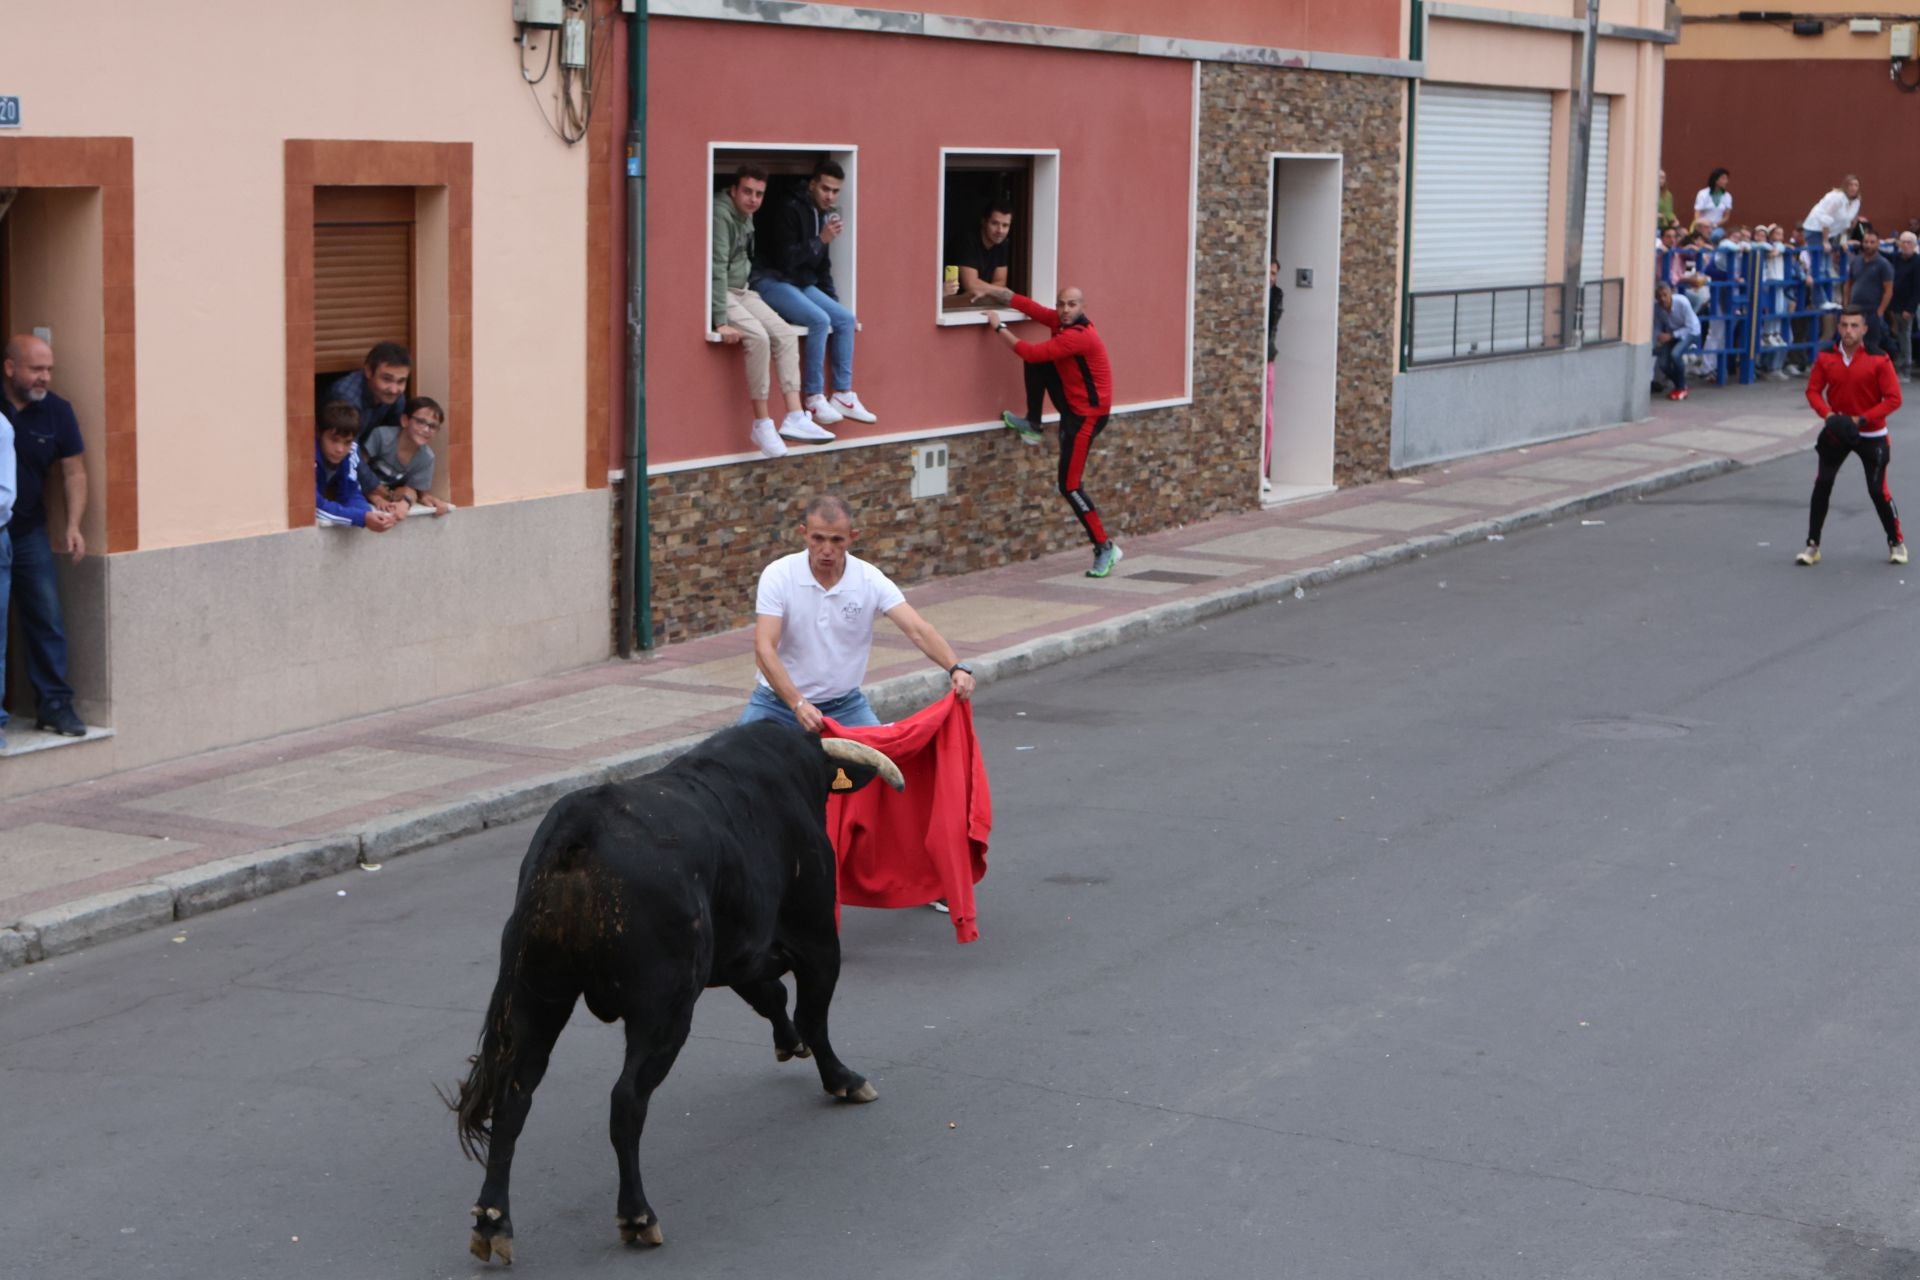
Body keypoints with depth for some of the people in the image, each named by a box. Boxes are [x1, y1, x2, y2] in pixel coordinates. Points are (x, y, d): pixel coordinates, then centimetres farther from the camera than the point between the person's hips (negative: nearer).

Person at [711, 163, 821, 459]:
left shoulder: (746, 215, 9)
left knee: (786, 334, -6)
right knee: (757, 337, -29)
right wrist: (721, 322, -29)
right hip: (720, 295, -9)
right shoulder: (721, 215, -20)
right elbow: (717, 269, -26)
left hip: (742, 291, 9)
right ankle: (762, 423, -21)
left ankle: (794, 417, -12)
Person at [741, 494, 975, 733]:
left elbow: (918, 630, -19)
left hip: (845, 703, 1)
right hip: (780, 699, -1)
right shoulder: (777, 575, -16)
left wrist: (956, 668, -38)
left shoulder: (871, 580, -11)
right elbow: (764, 649, -23)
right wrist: (798, 704, -36)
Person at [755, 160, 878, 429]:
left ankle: (843, 395, -3)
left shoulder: (824, 215, 11)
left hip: (803, 284, 9)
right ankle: (814, 399, -23)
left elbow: (822, 266, 19)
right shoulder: (792, 211, -16)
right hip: (773, 281, -9)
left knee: (845, 319, -6)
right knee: (819, 320, -28)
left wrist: (833, 301, 13)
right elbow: (785, 258, -23)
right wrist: (821, 240, -24)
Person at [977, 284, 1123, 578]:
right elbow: (1027, 305, 1)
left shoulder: (1078, 335, -27)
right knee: (1037, 363, 2)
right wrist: (988, 291, -6)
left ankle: (1105, 548, -5)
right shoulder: (1061, 321, 0)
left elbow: (1031, 353, -27)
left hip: (1087, 415, -9)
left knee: (1069, 486, -11)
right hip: (1071, 404, 9)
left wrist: (1000, 328, -16)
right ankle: (1032, 426, 12)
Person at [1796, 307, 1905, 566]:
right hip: (1835, 431, 3)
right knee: (1822, 485, -3)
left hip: (1871, 434, -3)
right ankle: (1812, 544, 6)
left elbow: (1893, 399, -14)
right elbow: (1813, 390, 2)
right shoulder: (1826, 357, -5)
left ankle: (1896, 542, 20)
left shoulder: (1878, 360, -15)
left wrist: (1861, 420, -22)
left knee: (1878, 490, -1)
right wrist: (1828, 414, -17)